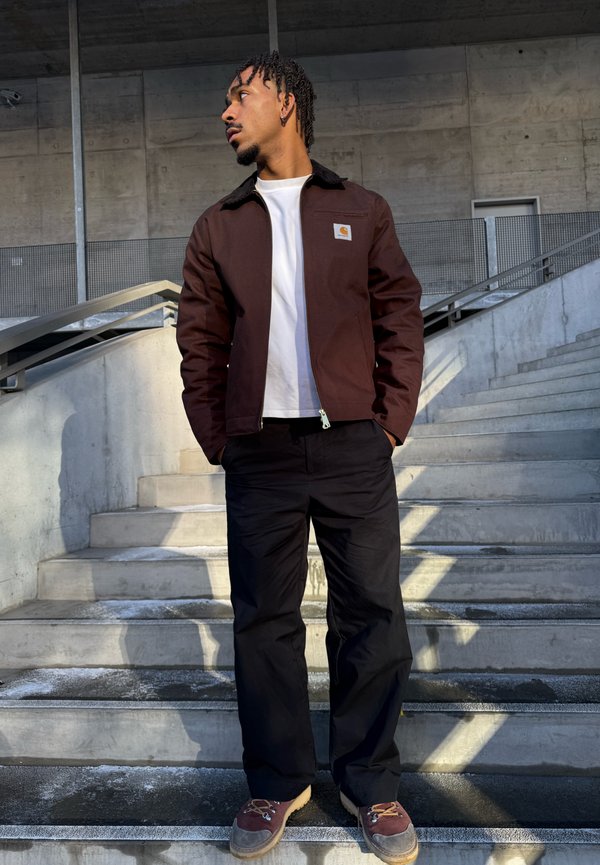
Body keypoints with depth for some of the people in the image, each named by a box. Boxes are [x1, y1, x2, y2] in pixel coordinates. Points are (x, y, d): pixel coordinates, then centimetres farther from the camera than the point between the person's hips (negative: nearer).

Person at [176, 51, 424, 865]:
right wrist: (217, 439, 1)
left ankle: (370, 781, 22)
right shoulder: (218, 226, 12)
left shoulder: (362, 211, 9)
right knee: (264, 620, 8)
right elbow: (201, 342, 9)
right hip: (260, 453, 2)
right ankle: (278, 783, 25)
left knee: (372, 616, 4)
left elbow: (401, 321, 6)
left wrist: (390, 424, -3)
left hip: (354, 447, -1)